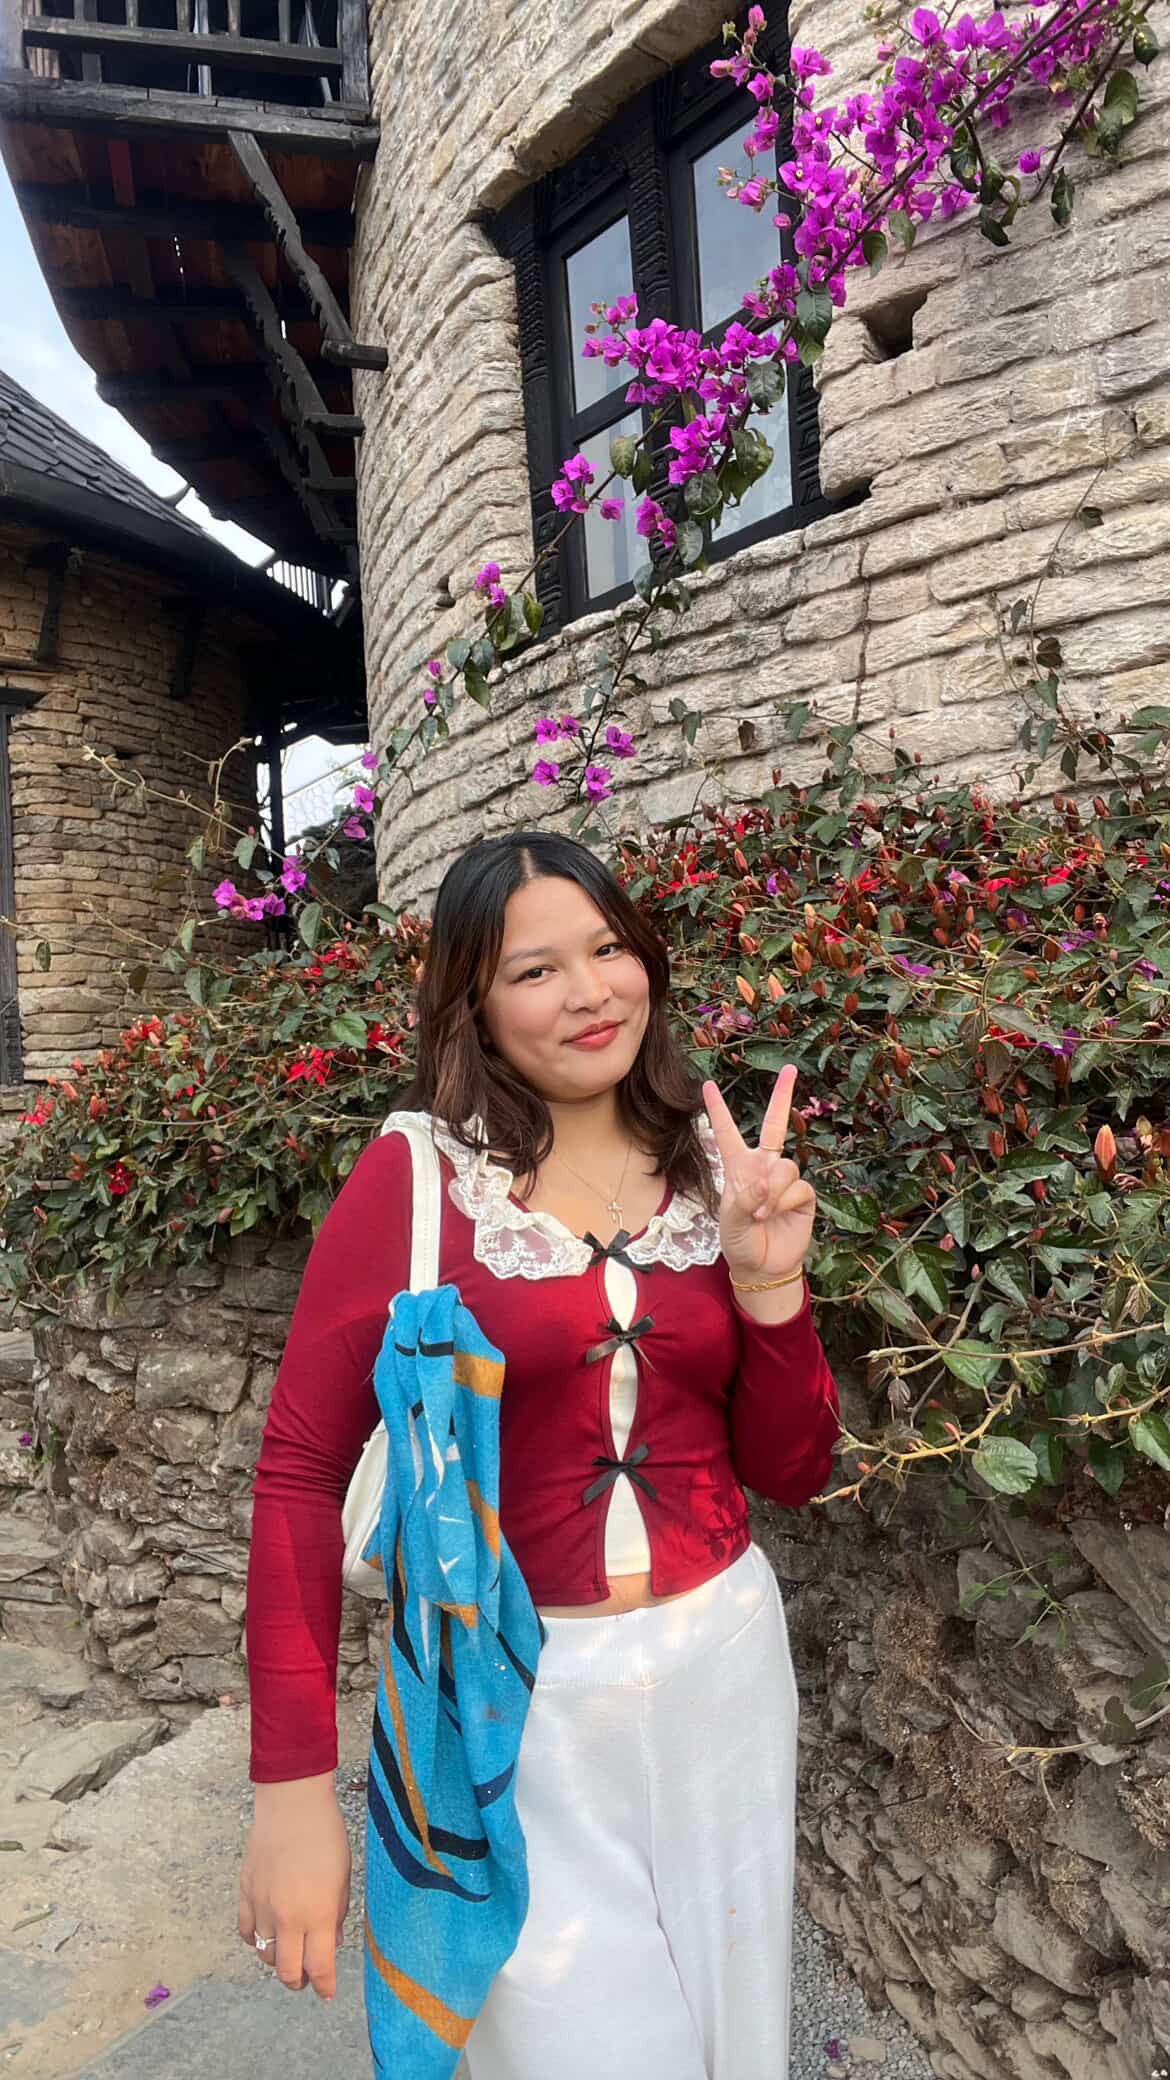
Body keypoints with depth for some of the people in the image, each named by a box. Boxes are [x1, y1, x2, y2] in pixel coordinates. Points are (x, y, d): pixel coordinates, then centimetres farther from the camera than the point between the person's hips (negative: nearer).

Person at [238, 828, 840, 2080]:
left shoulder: (721, 1172, -1)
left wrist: (767, 1282, -14)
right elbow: (300, 1470, -10)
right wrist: (293, 1786, -11)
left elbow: (791, 1471, 2)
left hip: (723, 1664, 5)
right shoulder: (410, 1179, -13)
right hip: (516, 1695, -4)